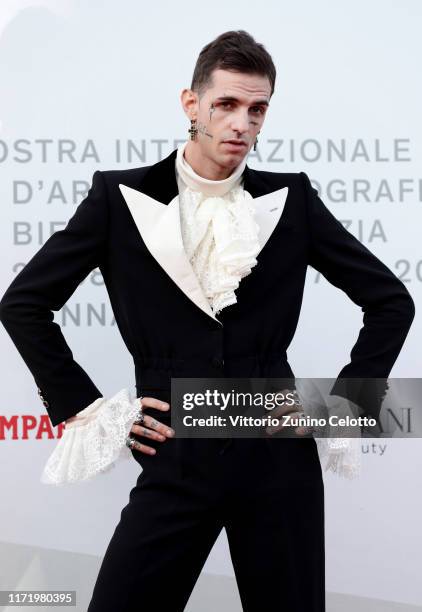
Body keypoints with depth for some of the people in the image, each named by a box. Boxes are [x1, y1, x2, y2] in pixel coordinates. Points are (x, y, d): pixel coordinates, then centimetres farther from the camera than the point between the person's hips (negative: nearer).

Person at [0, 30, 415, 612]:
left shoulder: (291, 199, 4)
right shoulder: (122, 197, 1)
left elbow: (391, 300, 11)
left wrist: (345, 403, 4)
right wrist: (84, 407, 0)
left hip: (279, 460, 1)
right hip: (174, 463, -1)